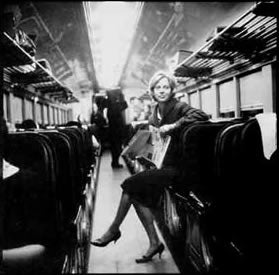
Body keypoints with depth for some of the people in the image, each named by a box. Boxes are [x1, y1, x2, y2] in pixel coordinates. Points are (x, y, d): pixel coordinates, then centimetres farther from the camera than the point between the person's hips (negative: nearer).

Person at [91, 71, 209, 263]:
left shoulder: (179, 107, -8)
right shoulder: (155, 113, 12)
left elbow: (202, 115, -25)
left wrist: (173, 125, -27)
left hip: (175, 167, -7)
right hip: (161, 164, 7)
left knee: (131, 184, -16)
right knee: (137, 194, -15)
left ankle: (114, 229, 4)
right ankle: (154, 243, -4)